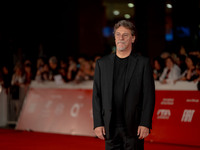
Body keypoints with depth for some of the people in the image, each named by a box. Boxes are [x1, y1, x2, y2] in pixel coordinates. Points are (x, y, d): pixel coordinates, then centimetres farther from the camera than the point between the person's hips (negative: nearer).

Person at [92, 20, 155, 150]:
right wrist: (98, 123, 0)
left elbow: (149, 96, -2)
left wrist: (145, 124, -10)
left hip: (134, 127, -2)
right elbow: (97, 96, 8)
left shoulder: (143, 63, 2)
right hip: (110, 127, 2)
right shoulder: (102, 63, 10)